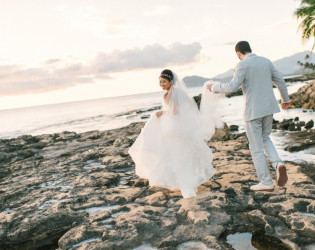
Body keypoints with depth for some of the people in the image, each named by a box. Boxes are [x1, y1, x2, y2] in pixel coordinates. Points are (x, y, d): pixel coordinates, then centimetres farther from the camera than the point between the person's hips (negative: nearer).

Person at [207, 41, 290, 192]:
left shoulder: (243, 65, -11)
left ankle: (266, 183, 11)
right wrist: (285, 99, 30)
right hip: (268, 107, 7)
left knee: (256, 147, 5)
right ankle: (278, 164, 1)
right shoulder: (266, 61, 8)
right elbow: (280, 81, 15)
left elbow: (232, 87, -21)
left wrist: (214, 87, -4)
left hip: (253, 110, -6)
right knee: (265, 138, 25)